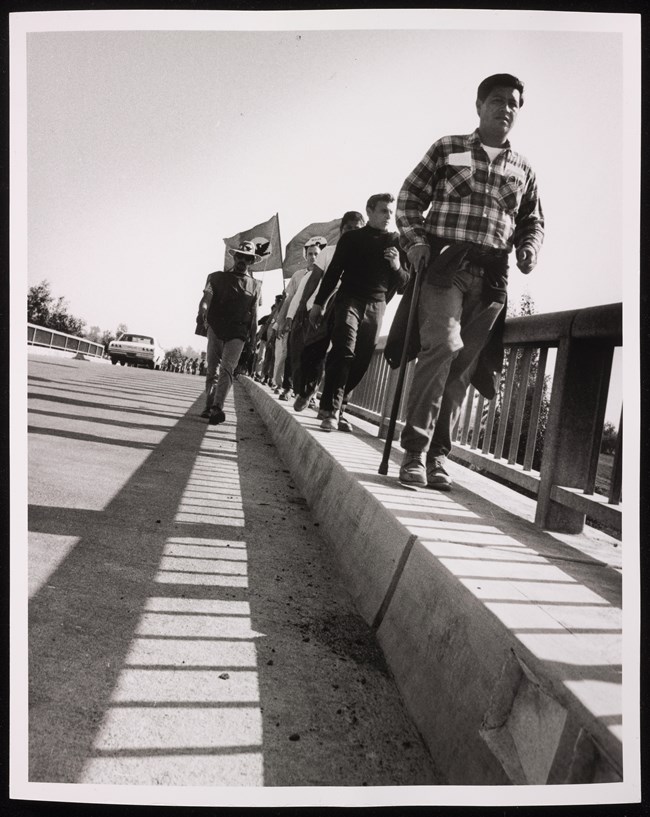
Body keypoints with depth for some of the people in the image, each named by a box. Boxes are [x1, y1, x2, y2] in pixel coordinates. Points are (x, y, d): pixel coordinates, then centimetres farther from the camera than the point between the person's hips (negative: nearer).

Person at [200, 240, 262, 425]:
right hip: (215, 328, 1)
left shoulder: (255, 286, 15)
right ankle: (208, 404, 25)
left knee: (227, 368, -18)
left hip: (237, 333, -1)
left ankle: (217, 408, -28)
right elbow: (206, 299, 0)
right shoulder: (218, 277, 11)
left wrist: (253, 339, 12)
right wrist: (203, 310, -23)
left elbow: (254, 313, 17)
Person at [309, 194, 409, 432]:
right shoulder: (351, 238, 10)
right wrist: (319, 303, 4)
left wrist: (397, 267, -8)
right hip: (349, 299, -2)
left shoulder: (396, 242, 14)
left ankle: (331, 406, 10)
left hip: (376, 307, 3)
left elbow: (403, 286, 13)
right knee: (344, 351, -21)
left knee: (360, 363, -2)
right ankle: (331, 410, -23)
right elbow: (333, 272, 10)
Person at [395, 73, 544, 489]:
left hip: (492, 276, 4)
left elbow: (534, 221, 24)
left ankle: (438, 454, 8)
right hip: (445, 263, -3)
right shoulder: (447, 149, 11)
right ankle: (415, 450, -14)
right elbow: (410, 195, 10)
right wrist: (415, 241, -5)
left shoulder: (523, 169, 19)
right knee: (443, 345, -21)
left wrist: (529, 249, 2)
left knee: (464, 365, 1)